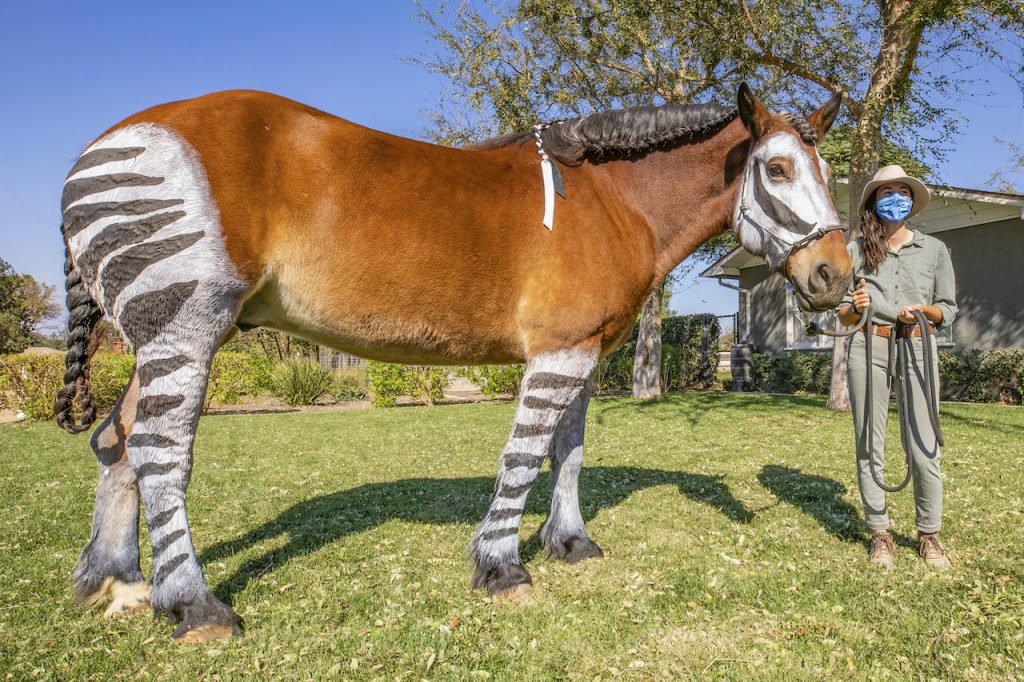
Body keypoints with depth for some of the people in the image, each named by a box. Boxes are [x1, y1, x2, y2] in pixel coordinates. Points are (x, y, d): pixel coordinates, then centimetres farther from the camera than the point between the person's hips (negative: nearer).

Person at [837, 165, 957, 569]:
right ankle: (879, 534, 12)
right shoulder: (857, 251, 9)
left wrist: (925, 310, -10)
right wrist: (855, 307, -13)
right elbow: (842, 316, 10)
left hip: (917, 348, 0)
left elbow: (949, 310, 11)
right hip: (869, 348, 0)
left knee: (924, 447, -2)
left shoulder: (934, 249, 11)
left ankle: (929, 534, 14)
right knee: (869, 445, 2)